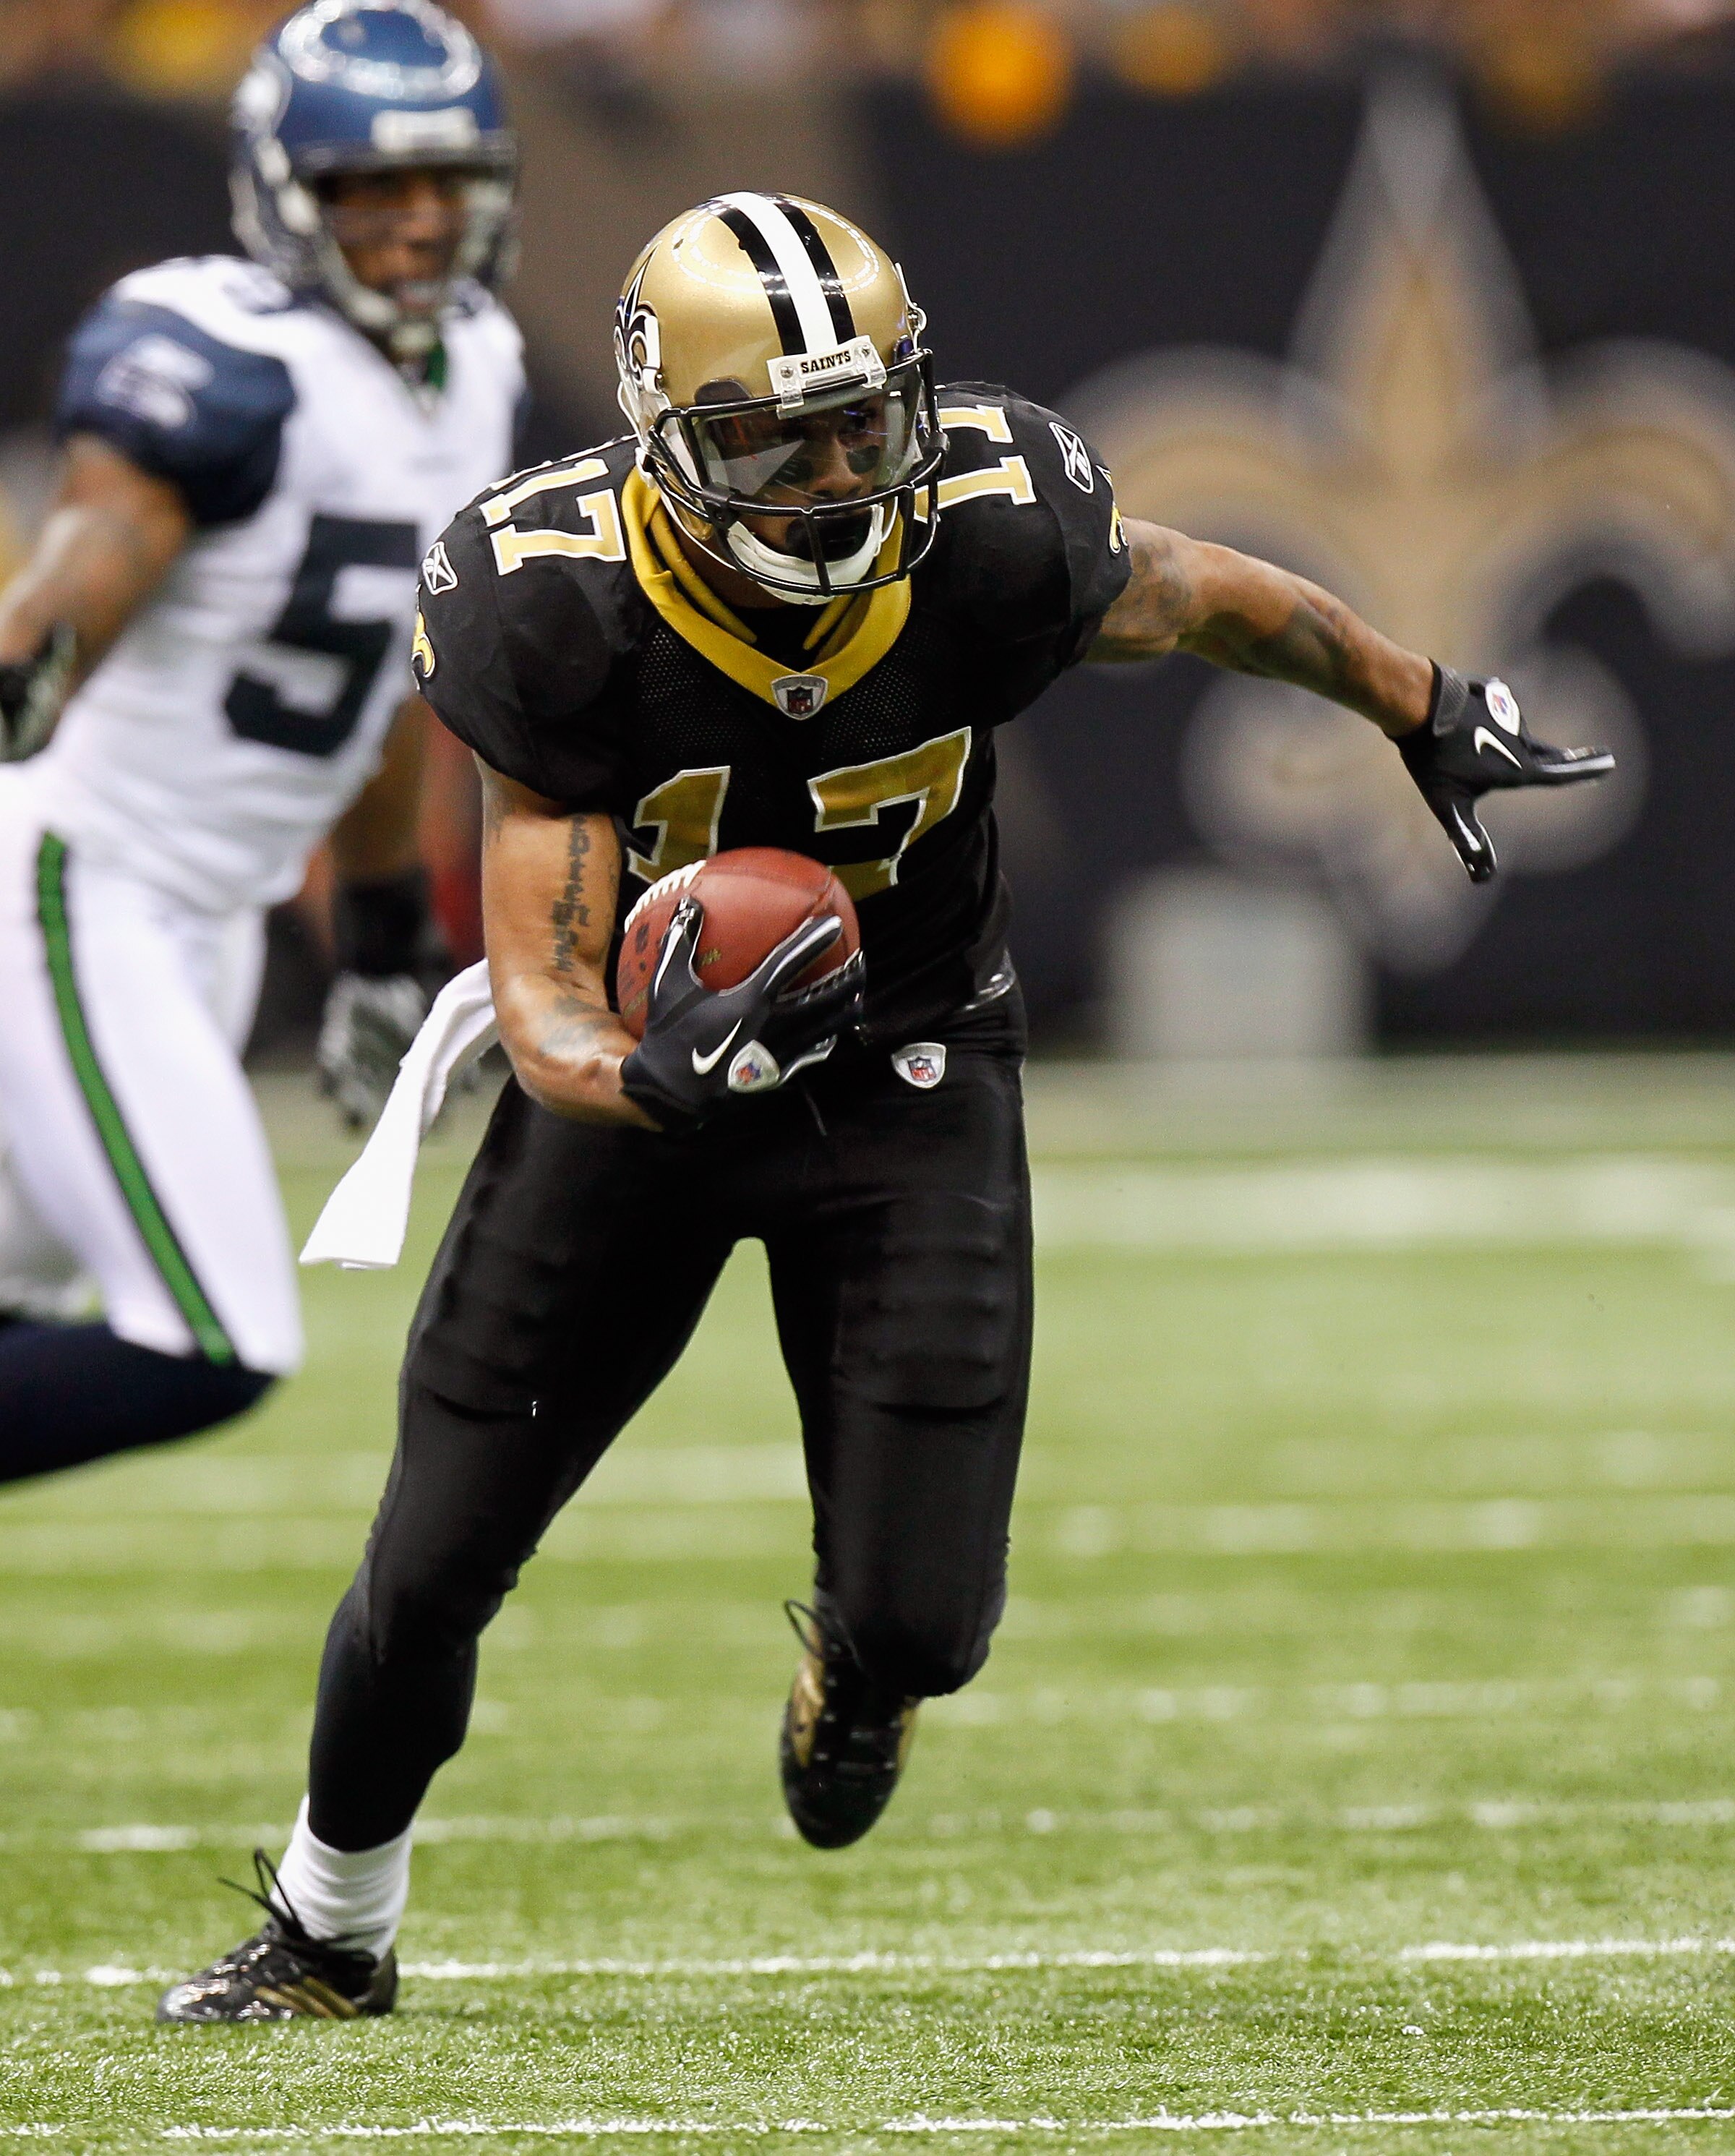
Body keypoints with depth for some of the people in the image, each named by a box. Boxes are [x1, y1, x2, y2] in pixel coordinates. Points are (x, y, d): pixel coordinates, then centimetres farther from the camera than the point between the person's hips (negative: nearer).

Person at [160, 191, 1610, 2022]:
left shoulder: (992, 535, -25)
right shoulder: (554, 617, -28)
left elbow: (1213, 601, -1)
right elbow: (547, 1015, -27)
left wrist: (1431, 718, 10)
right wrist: (656, 1075, -49)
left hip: (906, 1077, 1)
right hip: (639, 1064, 0)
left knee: (923, 1621, -9)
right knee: (430, 1577, 3)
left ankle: (853, 1662, 32)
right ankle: (329, 1928, 32)